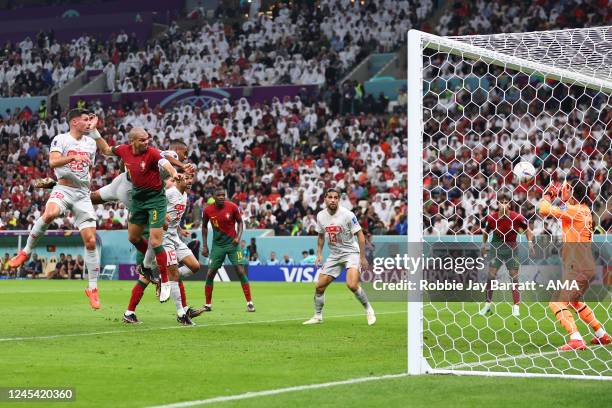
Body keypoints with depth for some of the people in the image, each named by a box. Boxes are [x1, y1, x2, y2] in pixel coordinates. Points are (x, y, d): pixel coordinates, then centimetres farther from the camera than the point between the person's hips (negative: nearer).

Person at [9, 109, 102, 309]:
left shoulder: (90, 143, 16)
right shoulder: (60, 139, -2)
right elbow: (53, 162, -20)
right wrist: (74, 157, -31)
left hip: (83, 193, 5)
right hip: (63, 189, -5)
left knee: (90, 241, -4)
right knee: (50, 213, -39)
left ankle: (92, 287, 6)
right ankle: (26, 251, -18)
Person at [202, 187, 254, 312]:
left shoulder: (232, 207, -11)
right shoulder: (208, 210, -6)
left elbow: (240, 222, 3)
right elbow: (204, 226, 9)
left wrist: (238, 237, -13)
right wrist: (204, 245, 6)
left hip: (232, 243, -2)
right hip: (217, 244, 2)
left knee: (241, 271, -10)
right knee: (210, 274, -2)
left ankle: (249, 303, -3)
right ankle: (208, 305, 12)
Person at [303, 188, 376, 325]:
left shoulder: (347, 215, -17)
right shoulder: (320, 216, -1)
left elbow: (360, 235, -12)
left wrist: (363, 257, -15)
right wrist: (319, 254, 7)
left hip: (351, 252, -5)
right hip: (334, 255, 6)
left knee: (352, 285, -26)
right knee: (319, 286, 1)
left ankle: (369, 310, -4)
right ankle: (317, 316, 19)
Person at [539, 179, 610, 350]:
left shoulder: (574, 210, -15)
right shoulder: (584, 210, 15)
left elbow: (544, 210, -17)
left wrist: (547, 195, 1)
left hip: (578, 267, -10)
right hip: (585, 266, 10)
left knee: (556, 302, -14)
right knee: (574, 301, 28)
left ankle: (576, 340, -26)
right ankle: (602, 335, 33)